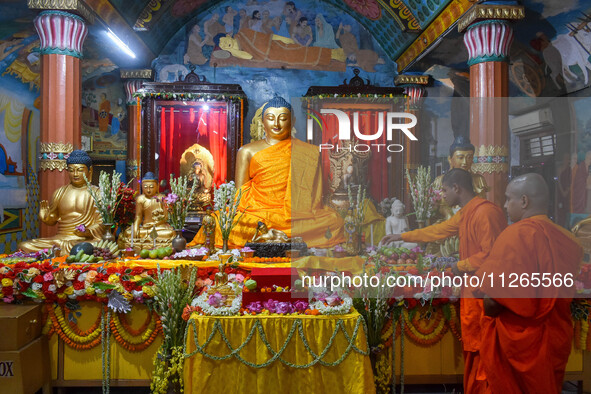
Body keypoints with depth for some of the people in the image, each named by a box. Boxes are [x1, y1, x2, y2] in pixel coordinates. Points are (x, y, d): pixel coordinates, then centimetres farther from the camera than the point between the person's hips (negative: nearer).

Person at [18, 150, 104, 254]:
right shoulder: (59, 192, 17)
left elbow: (101, 224, -2)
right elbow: (53, 220, 21)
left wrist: (88, 232, -21)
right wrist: (45, 217, -2)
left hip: (84, 241, -4)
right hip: (59, 238, 4)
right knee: (24, 246, -13)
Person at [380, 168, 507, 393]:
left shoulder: (486, 212, -17)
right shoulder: (465, 213, 14)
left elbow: (491, 255, -22)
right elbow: (438, 230, 25)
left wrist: (461, 266, -9)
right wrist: (402, 237, 30)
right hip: (471, 292, 9)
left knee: (483, 354, -1)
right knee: (471, 351, 15)